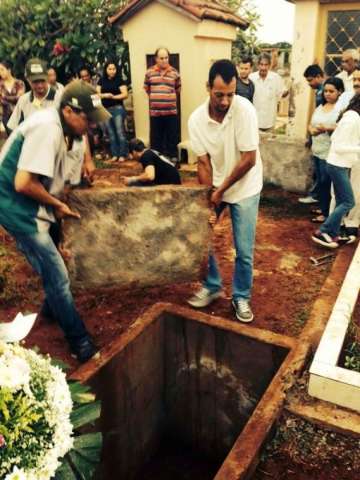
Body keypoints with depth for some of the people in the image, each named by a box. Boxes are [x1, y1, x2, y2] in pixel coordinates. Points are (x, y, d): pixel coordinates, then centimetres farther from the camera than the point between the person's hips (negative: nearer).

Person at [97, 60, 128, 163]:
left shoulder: (119, 80, -1)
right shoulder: (102, 80, 10)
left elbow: (125, 94, -9)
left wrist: (113, 96, -20)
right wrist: (104, 95, -14)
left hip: (117, 108, -4)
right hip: (106, 110, 4)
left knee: (120, 132, -7)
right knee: (111, 133, 8)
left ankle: (122, 154, -1)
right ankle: (115, 154, 14)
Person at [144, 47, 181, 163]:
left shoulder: (174, 72, 2)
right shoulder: (149, 72, 3)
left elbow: (178, 89, 15)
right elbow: (146, 88, 17)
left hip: (171, 110, 0)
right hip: (155, 110, 0)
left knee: (172, 136, 6)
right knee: (155, 136, 8)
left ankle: (173, 157, 17)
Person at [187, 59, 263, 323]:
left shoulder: (245, 110, -24)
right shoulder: (196, 119, -14)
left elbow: (249, 159, -23)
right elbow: (203, 163, -10)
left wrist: (220, 191, -18)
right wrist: (208, 198, -16)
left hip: (244, 188, -3)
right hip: (214, 186, 4)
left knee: (244, 250, 0)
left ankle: (241, 297, 22)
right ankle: (212, 286, 29)